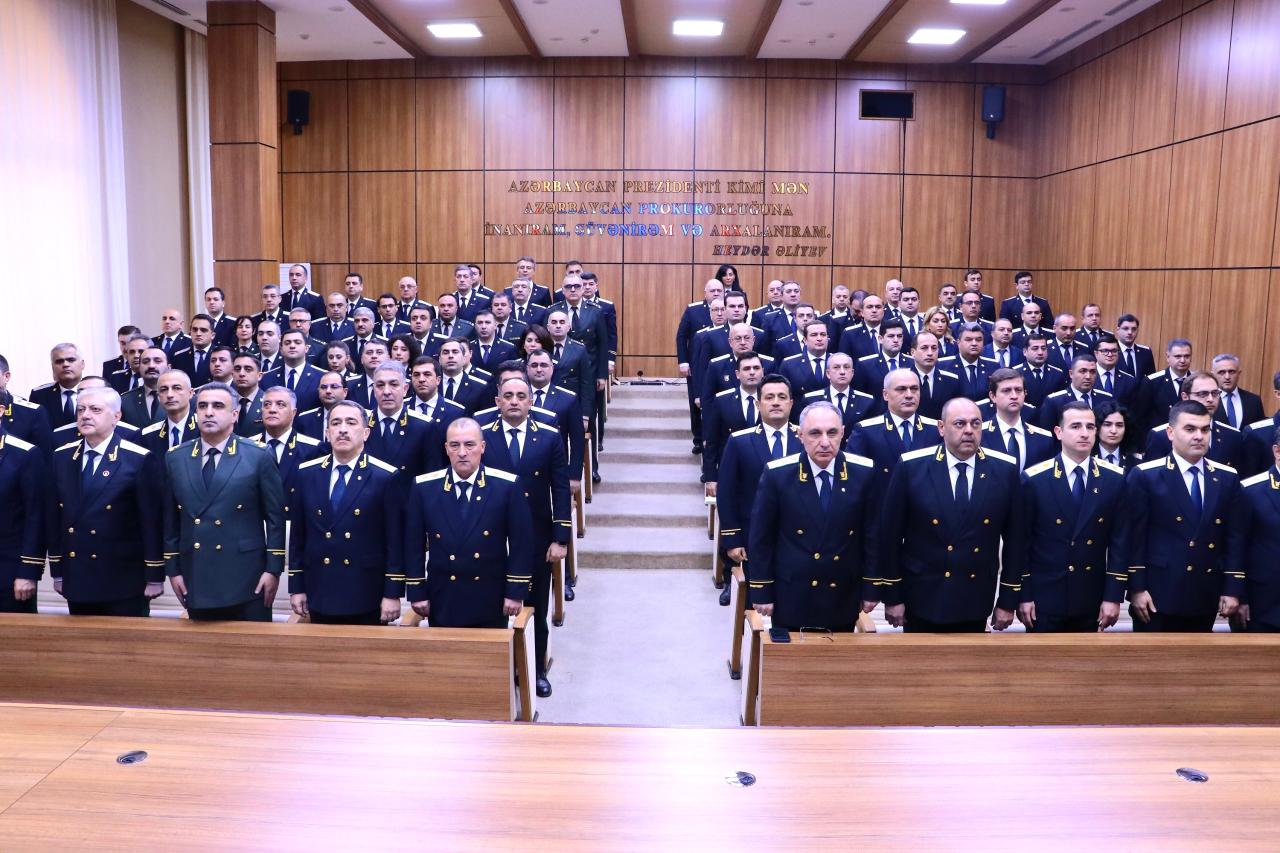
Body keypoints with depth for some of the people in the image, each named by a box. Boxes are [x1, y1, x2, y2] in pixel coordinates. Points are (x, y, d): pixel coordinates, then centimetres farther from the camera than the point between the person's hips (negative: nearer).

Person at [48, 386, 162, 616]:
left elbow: (152, 521, -10)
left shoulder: (140, 460, -9)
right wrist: (57, 571, 10)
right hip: (76, 581, 5)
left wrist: (155, 577, -10)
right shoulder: (62, 457, 8)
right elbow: (55, 517, 12)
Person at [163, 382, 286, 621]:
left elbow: (275, 518, -2)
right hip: (196, 581, 3)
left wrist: (274, 569, -6)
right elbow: (170, 519, 11)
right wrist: (173, 569, 7)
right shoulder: (175, 458, 8)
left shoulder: (259, 457, -3)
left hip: (247, 581, -3)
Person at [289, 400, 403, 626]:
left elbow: (395, 539, -6)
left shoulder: (386, 477, -6)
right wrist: (296, 587, 7)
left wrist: (393, 594, -8)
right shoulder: (306, 473, 5)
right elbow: (297, 534, 8)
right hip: (320, 595, 3)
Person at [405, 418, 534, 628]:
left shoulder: (507, 485, -7)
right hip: (442, 602, 1)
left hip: (490, 602, -1)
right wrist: (416, 592, 0)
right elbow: (414, 544, 2)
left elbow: (521, 543, -5)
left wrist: (516, 592, -7)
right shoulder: (423, 487, -2)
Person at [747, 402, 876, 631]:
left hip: (844, 601, 2)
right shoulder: (777, 474, -12)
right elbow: (760, 538, -6)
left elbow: (872, 534, 1)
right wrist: (761, 592, -5)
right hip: (792, 598, -1)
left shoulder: (864, 472, -7)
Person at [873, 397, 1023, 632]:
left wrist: (1008, 601, 2)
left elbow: (1014, 538, 2)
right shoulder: (911, 467, -10)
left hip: (975, 603, 2)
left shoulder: (1005, 470, -3)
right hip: (922, 599, -2)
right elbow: (890, 535, -5)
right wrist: (891, 596, -4)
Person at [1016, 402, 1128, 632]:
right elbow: (1022, 541, -5)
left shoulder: (1115, 478, 0)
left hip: (1092, 600, 2)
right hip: (1045, 598, -2)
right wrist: (1023, 596, -6)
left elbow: (1119, 540, 1)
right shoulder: (1034, 479, -8)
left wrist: (1114, 595, -3)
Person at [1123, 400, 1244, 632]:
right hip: (1158, 594, -4)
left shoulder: (1227, 477, 7)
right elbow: (1134, 537, -7)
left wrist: (1233, 589, 2)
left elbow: (1234, 537, 7)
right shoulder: (1145, 476, -6)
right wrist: (1137, 588, -11)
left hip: (1206, 596, 4)